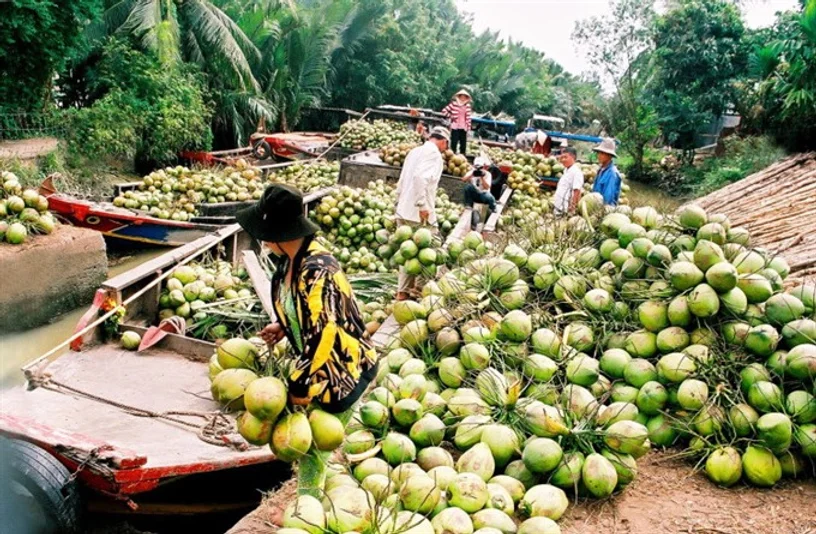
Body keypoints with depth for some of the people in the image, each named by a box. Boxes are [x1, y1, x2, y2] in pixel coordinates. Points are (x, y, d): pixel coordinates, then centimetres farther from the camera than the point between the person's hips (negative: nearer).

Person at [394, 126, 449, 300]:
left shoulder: (415, 151, 18)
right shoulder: (434, 153, -9)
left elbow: (401, 181, 20)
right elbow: (420, 177, -25)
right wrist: (423, 205, -23)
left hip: (403, 211, 9)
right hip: (418, 213, -9)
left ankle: (404, 290, 21)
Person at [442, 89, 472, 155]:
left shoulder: (467, 106, 8)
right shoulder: (454, 104, -3)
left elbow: (468, 117, 9)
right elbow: (444, 111, -2)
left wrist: (468, 127, 4)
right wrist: (451, 117, -1)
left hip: (463, 127, 4)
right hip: (455, 126, -4)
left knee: (463, 143, 6)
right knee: (454, 142, -5)